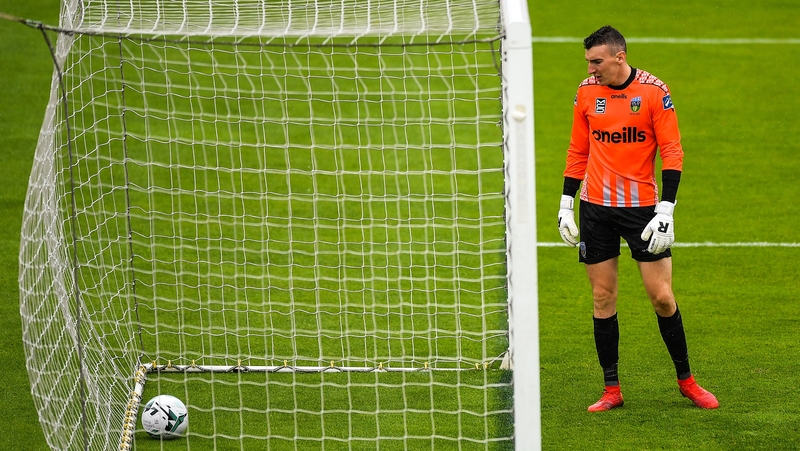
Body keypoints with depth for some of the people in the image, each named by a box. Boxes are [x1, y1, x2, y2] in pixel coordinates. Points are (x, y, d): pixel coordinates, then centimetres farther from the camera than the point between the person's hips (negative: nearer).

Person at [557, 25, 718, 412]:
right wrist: (566, 204, 8)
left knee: (662, 296, -3)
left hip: (641, 206, -3)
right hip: (595, 207, 3)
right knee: (603, 297, 3)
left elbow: (672, 153, -7)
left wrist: (665, 210, -14)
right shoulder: (586, 91, 4)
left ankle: (686, 380, 14)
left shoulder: (654, 91, -8)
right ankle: (611, 390, 11)